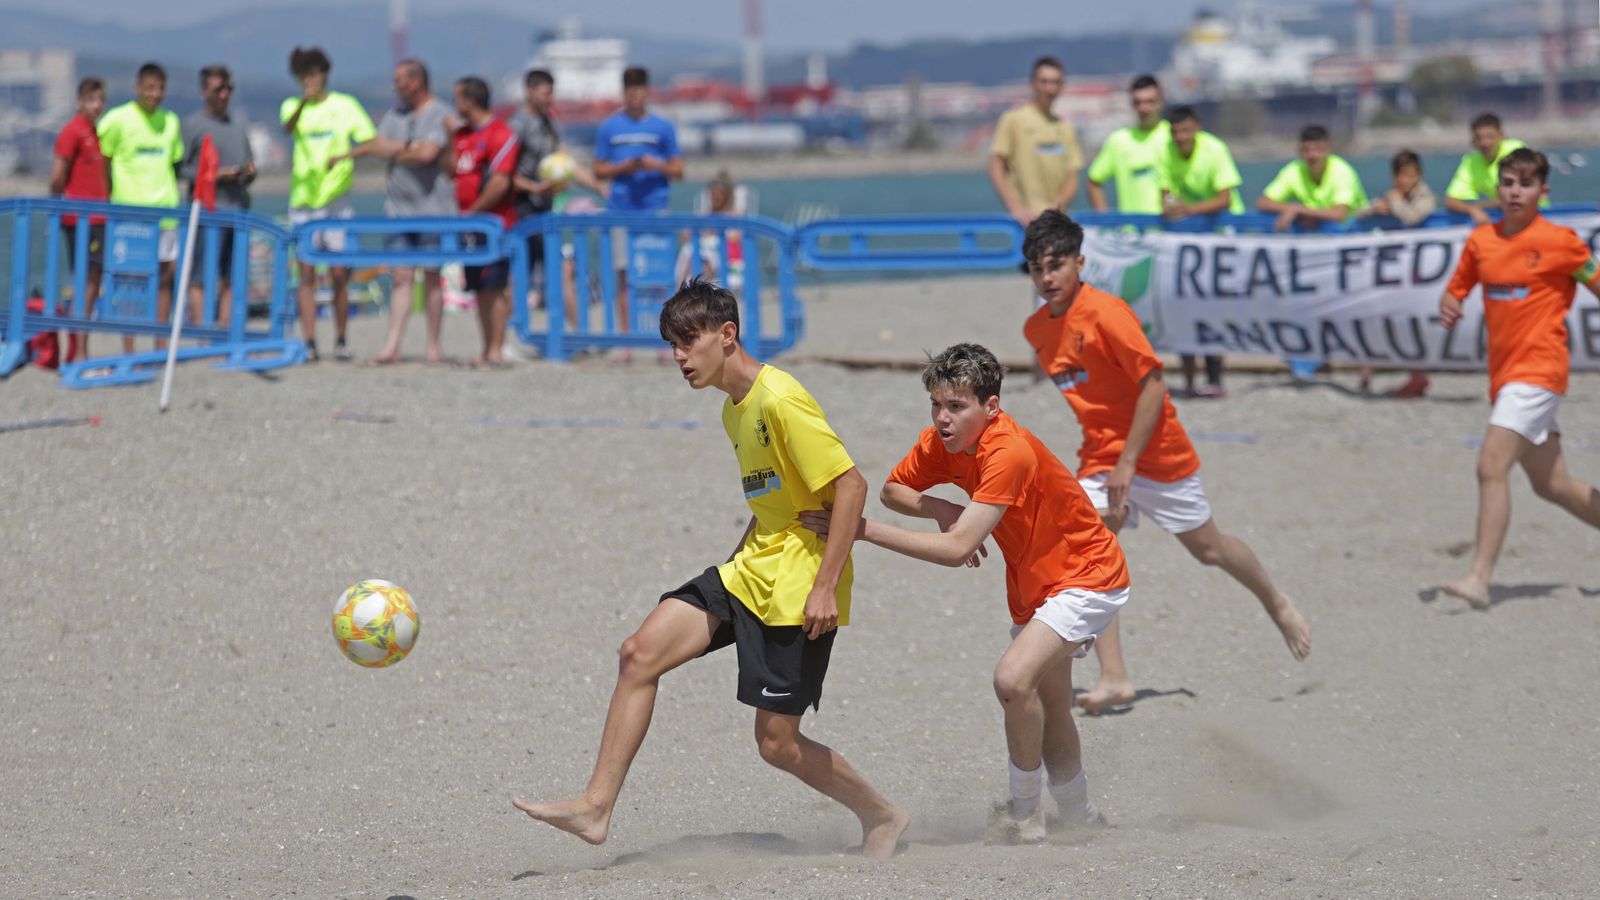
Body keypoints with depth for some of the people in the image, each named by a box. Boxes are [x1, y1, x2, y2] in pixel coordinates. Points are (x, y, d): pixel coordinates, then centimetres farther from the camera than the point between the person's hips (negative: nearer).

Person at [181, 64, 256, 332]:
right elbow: (181, 169, -4)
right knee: (201, 279, -8)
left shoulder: (239, 124, 19)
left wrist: (250, 172, -1)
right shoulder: (192, 124, 0)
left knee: (231, 279, 5)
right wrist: (216, 174, -16)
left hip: (239, 208, 6)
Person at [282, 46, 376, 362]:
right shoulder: (292, 106, 7)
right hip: (303, 200, 1)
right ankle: (309, 342, -2)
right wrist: (304, 101, -36)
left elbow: (372, 142, 1)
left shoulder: (345, 105, 4)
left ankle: (341, 340, 8)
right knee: (306, 274, -3)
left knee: (339, 274, -2)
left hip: (337, 199, -1)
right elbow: (288, 127, -17)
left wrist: (344, 156, -18)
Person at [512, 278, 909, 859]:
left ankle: (881, 818, 17)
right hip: (751, 571, 9)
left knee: (777, 742, -5)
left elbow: (850, 485, -20)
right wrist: (737, 564, 18)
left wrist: (826, 585, -22)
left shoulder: (780, 400, -18)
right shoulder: (735, 410, 12)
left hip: (799, 587, -9)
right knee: (641, 653, -5)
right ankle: (597, 806, -4)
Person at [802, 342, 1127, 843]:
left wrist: (864, 531, -37)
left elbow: (957, 549, -38)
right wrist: (941, 510, -16)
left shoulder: (1010, 454, -33)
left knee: (1014, 678, -27)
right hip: (1033, 585, 9)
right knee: (1048, 708, 20)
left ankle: (1024, 815, -12)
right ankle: (1079, 816, 40)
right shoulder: (940, 444, -9)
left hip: (1088, 580, -9)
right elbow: (893, 490, 7)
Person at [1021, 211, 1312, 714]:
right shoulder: (1037, 329, 2)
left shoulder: (1105, 314, -21)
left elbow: (1153, 384, -21)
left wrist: (1127, 463, -23)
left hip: (1156, 454, -6)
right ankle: (1114, 678, -14)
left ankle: (1278, 606, 39)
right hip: (1100, 458, 6)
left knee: (1207, 548, 10)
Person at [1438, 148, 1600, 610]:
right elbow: (1456, 290, 17)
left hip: (1539, 370, -7)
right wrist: (1448, 307, -5)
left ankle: (1479, 579, -26)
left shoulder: (1559, 242, -6)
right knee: (1551, 485, 16)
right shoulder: (1481, 241, 8)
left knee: (1492, 465, -21)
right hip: (1504, 374, 7)